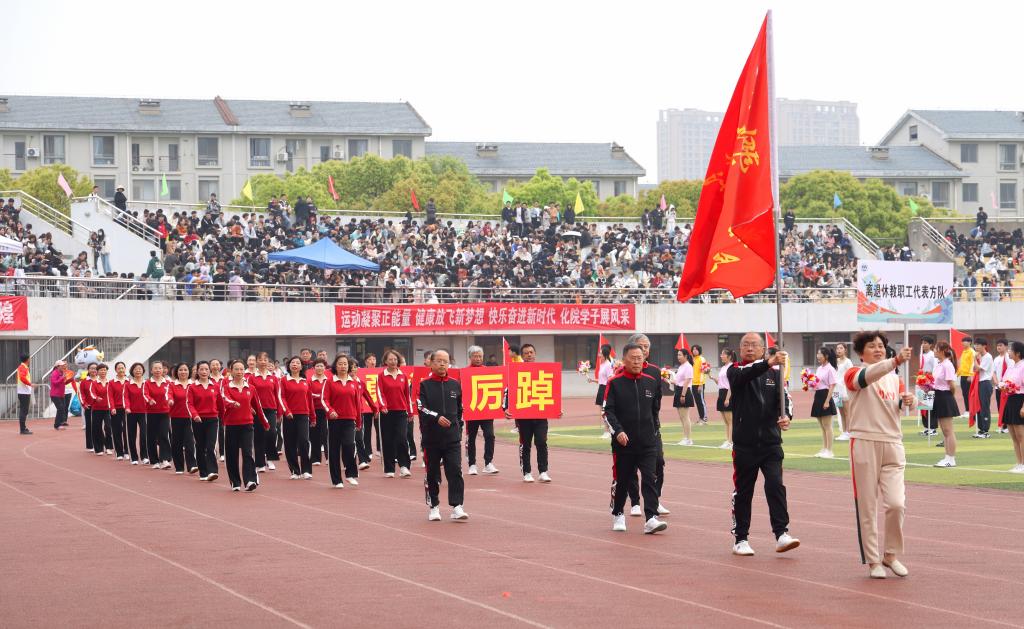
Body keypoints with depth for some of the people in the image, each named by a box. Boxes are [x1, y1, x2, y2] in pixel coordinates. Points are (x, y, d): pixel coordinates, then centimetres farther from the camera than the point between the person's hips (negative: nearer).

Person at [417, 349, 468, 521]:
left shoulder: (455, 385, 10)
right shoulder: (424, 385, 1)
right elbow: (421, 408, -10)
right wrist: (437, 418, -23)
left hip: (452, 437, 2)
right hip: (431, 438, -2)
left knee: (455, 471, -8)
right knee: (432, 473, 6)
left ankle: (456, 507, -9)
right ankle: (434, 507, 17)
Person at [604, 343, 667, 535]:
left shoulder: (651, 382, 5)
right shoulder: (614, 383, -5)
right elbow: (608, 411, -8)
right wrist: (618, 431, -20)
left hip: (648, 443, 2)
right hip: (623, 443, -2)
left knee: (649, 480, -8)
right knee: (621, 480, 10)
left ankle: (651, 519, -12)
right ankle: (617, 515, 30)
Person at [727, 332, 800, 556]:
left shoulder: (775, 373, 8)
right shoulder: (736, 371, 0)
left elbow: (783, 397, -3)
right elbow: (746, 376, -23)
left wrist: (785, 415, -25)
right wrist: (769, 363, -40)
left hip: (771, 442, 1)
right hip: (744, 443, -1)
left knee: (776, 485, -11)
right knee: (743, 491, 6)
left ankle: (781, 533, -11)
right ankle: (740, 539, 15)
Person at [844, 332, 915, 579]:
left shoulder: (894, 378, 17)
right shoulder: (854, 375, -3)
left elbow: (904, 400, 7)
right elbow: (867, 376, -26)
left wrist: (909, 400, -17)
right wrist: (895, 361, -41)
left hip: (892, 445, 4)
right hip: (864, 444, -4)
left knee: (896, 503, -7)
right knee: (867, 507, 0)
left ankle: (891, 555, 12)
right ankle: (873, 561, 10)